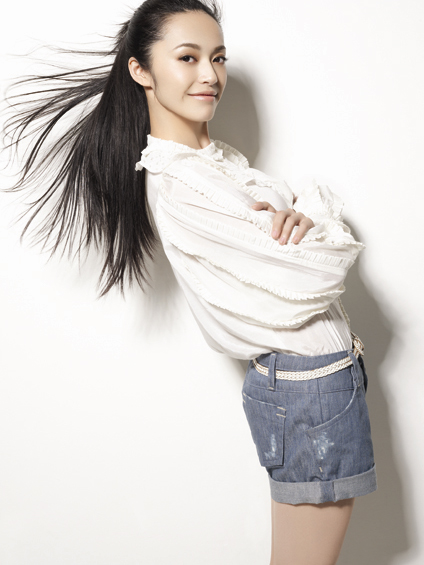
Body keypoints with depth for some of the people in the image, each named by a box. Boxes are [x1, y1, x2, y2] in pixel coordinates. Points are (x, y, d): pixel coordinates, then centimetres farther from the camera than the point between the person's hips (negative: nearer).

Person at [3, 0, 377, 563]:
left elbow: (325, 200, 10)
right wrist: (323, 227, -3)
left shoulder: (219, 158, 9)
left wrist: (305, 216, -13)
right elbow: (316, 278, -25)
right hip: (309, 387, -9)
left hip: (319, 375, 9)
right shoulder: (178, 185, -22)